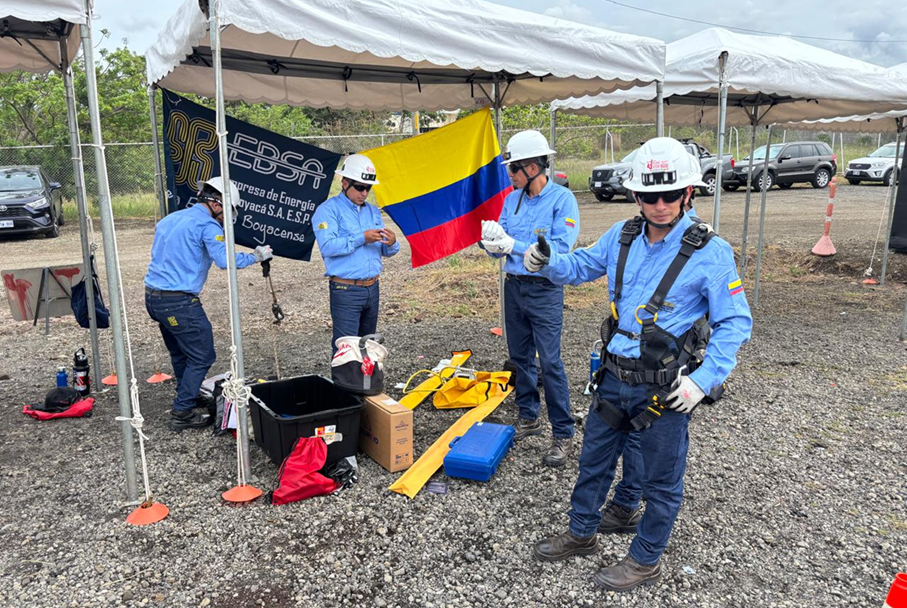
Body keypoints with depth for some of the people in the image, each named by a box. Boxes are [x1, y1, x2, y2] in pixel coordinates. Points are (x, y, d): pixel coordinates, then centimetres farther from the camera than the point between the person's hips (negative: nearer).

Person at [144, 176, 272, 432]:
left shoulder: (170, 219, 17)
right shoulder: (207, 224, -11)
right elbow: (225, 259, -24)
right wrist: (256, 256, -13)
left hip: (153, 296, 9)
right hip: (179, 301, -9)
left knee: (180, 353, 22)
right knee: (202, 356, 1)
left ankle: (187, 397, 37)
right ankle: (182, 413, 4)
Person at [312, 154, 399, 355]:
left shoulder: (373, 211, 15)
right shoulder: (328, 210, -5)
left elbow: (385, 251, 14)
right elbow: (327, 246, -20)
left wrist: (391, 243, -10)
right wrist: (362, 238, -23)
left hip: (372, 288, 7)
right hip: (345, 291, -6)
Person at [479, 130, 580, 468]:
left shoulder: (562, 199, -11)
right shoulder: (512, 199, 8)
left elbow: (560, 247, -20)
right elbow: (499, 247, 10)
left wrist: (514, 245, -20)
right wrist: (492, 241, -14)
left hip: (545, 291, -6)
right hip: (514, 286, 7)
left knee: (550, 362, -6)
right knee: (521, 357, 15)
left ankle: (563, 435, 4)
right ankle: (529, 417, 31)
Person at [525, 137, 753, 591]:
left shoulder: (710, 251, -14)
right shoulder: (622, 236, 1)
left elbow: (735, 322, -11)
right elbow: (581, 265, 16)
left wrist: (704, 379, -20)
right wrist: (546, 262, -5)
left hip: (666, 389, -5)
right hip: (615, 376, 6)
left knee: (661, 480, 13)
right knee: (594, 459, 20)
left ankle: (645, 560, 35)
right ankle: (581, 535, 43)